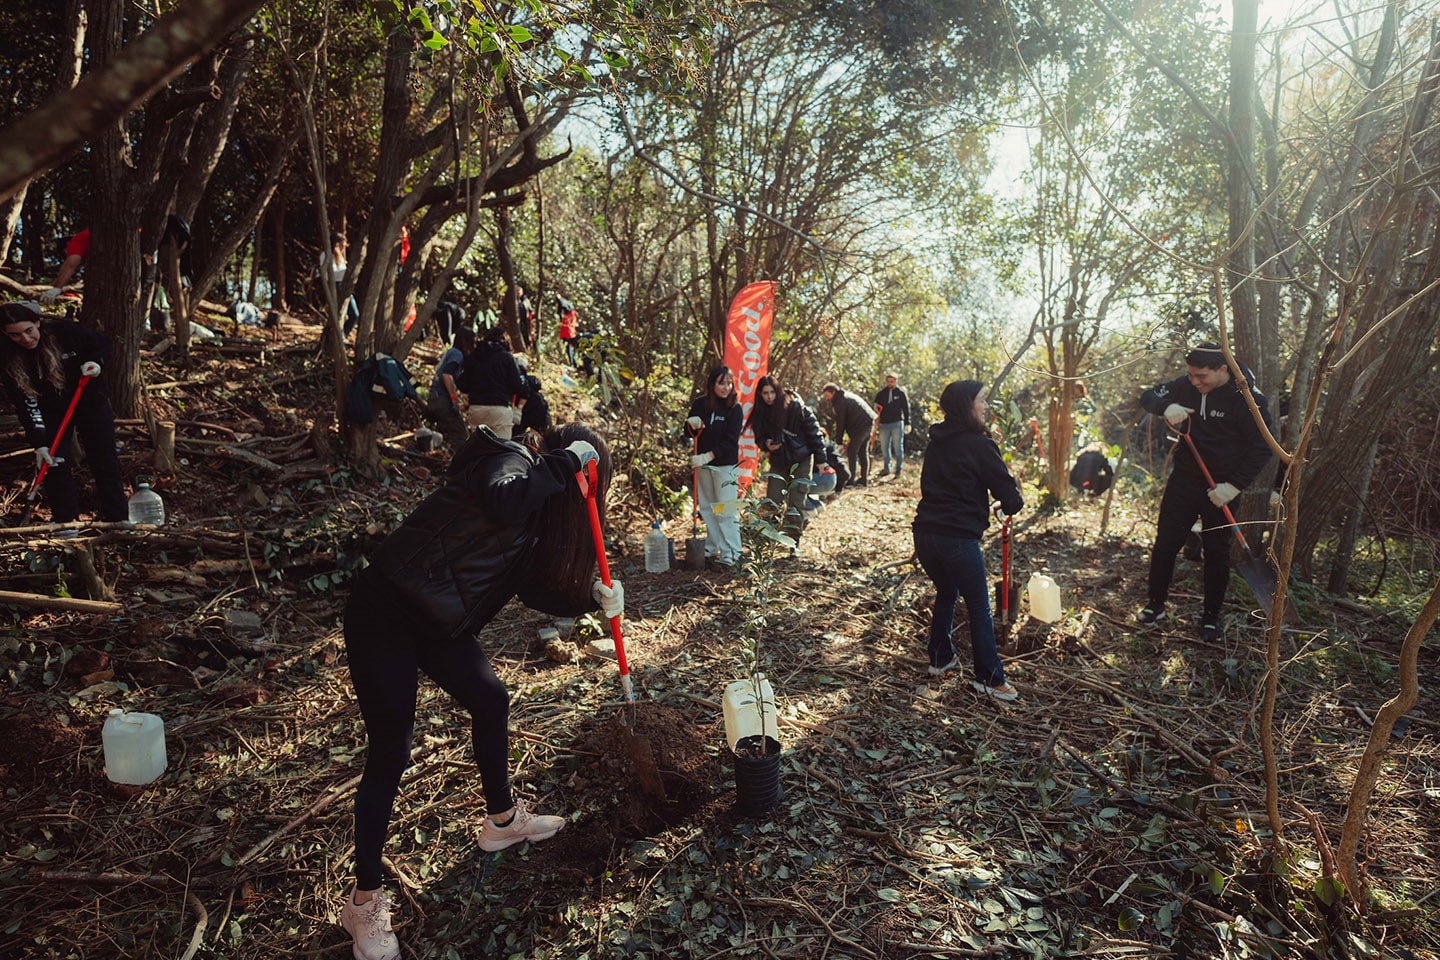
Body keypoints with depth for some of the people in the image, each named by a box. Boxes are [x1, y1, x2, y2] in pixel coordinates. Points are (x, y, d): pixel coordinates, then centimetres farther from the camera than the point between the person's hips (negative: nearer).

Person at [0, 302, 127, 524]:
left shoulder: (64, 331, -22)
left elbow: (103, 345, -3)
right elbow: (26, 403, -18)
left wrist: (95, 362, -25)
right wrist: (39, 443, -24)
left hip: (90, 403, -1)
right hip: (51, 412, 1)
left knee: (104, 461, 2)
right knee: (55, 464, -4)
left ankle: (118, 519, 11)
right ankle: (65, 521, 11)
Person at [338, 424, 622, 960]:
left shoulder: (541, 509, 11)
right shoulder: (512, 462, -15)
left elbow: (536, 589, 12)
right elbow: (502, 501, -40)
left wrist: (592, 598, -1)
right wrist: (566, 462, -28)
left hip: (436, 621, 9)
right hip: (383, 612, -9)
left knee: (491, 702, 17)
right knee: (390, 753, -2)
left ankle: (501, 820, 41)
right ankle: (363, 901, 16)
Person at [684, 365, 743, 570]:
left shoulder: (734, 409, -9)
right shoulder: (699, 404, 3)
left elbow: (730, 442, -15)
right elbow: (689, 434, 9)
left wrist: (707, 456, -24)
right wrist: (691, 425, -14)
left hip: (725, 465, -5)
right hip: (703, 464, 5)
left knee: (725, 510, -7)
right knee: (707, 509, 11)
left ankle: (730, 555, -4)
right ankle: (711, 550, 22)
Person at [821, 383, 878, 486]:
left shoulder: (840, 400, -10)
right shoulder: (845, 395, 22)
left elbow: (840, 422, -11)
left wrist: (838, 440, -6)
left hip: (861, 425, -10)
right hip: (869, 422, 10)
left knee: (851, 452, -7)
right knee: (863, 452, 16)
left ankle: (851, 480, -9)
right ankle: (864, 479, 21)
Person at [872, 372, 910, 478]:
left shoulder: (901, 393, 2)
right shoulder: (881, 394, 9)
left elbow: (906, 409, 2)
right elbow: (876, 408, 14)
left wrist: (907, 423, -3)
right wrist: (876, 410, -10)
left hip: (897, 423, -3)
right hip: (884, 424, 3)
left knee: (898, 447, 0)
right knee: (884, 447, 7)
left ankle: (899, 469, 7)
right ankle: (886, 468, 18)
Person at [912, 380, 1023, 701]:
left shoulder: (938, 442, 13)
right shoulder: (978, 445, -9)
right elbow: (1005, 486, -6)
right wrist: (1013, 505, 17)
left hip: (925, 533, 7)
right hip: (958, 538, -7)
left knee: (946, 594, 26)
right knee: (979, 607, 5)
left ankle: (940, 659, 35)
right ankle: (988, 678, 11)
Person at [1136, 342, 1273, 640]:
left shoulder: (1248, 400, -16)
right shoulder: (1186, 386, -5)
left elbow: (1262, 449, -14)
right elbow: (1148, 396, 2)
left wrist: (1234, 486, -21)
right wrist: (1166, 407, -22)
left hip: (1221, 489, -3)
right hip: (1184, 480, 3)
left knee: (1217, 552, 7)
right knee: (1165, 544, 6)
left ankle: (1211, 616, 21)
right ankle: (1155, 604, 20)